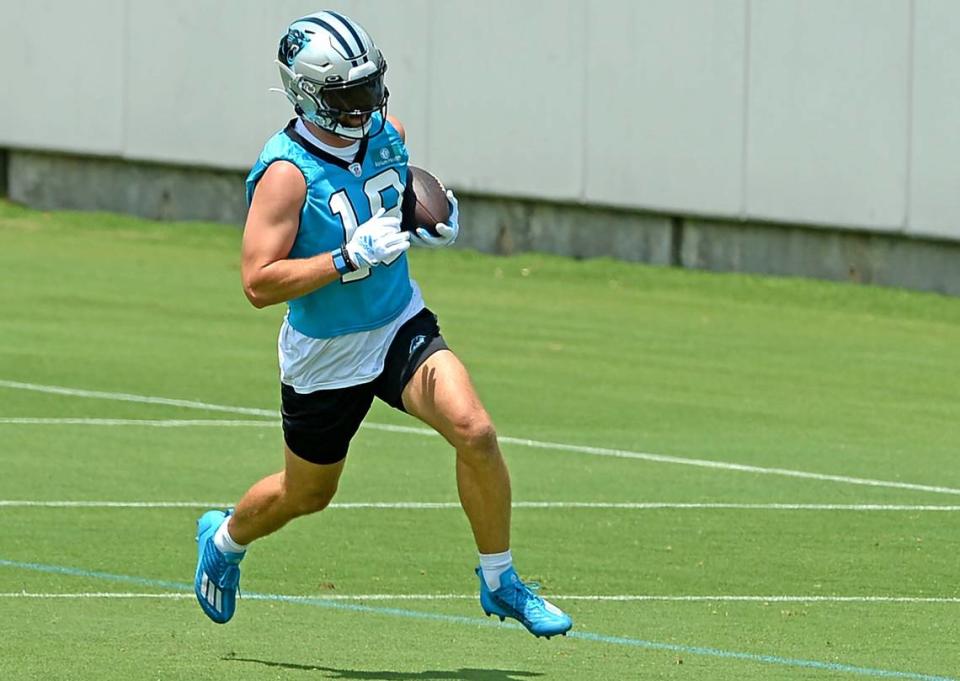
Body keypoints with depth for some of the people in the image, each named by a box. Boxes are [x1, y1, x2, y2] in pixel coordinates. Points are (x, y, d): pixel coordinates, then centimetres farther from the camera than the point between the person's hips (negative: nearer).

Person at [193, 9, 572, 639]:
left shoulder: (386, 134, -4)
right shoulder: (286, 173, -23)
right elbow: (259, 283, -27)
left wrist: (434, 222, -5)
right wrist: (351, 259, -33)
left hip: (402, 327, 4)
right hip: (325, 356, -4)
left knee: (474, 430, -21)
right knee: (307, 495, 15)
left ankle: (500, 583, -6)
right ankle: (226, 536, 49)